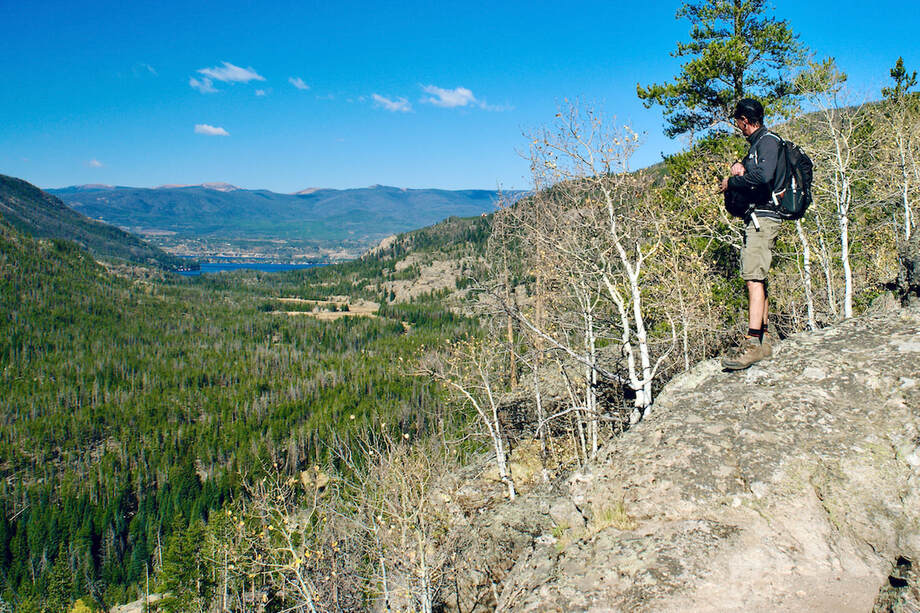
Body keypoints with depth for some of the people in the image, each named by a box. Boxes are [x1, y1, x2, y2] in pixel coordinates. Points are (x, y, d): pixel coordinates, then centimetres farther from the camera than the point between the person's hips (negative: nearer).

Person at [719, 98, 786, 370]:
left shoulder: (768, 141, -8)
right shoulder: (757, 143, 23)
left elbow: (764, 176, -26)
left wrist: (732, 181, -13)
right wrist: (741, 168, 4)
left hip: (763, 217, -11)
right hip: (757, 218, 11)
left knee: (754, 278, -18)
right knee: (758, 279, 10)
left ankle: (752, 343, -24)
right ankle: (762, 341, 15)